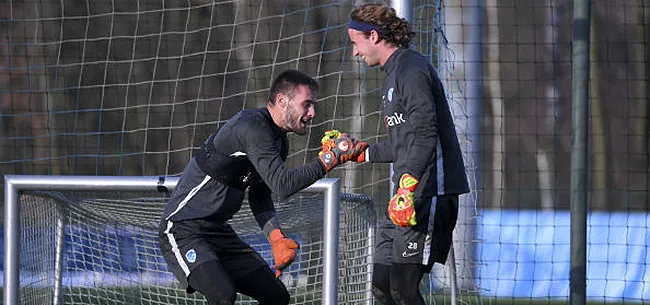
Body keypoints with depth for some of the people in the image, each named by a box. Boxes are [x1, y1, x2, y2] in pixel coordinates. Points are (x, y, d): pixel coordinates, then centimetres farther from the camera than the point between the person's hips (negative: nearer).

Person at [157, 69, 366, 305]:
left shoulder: (278, 141, 10)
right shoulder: (252, 127, -22)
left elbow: (260, 197, 19)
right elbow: (282, 185, -31)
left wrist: (275, 237, 2)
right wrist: (330, 158, -24)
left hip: (219, 232, 10)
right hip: (182, 230, -10)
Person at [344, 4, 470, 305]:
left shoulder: (411, 69, -10)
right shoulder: (394, 74, 23)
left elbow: (425, 134, -23)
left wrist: (407, 187, -31)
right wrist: (362, 153, 36)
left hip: (431, 194, -11)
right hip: (411, 196, 11)